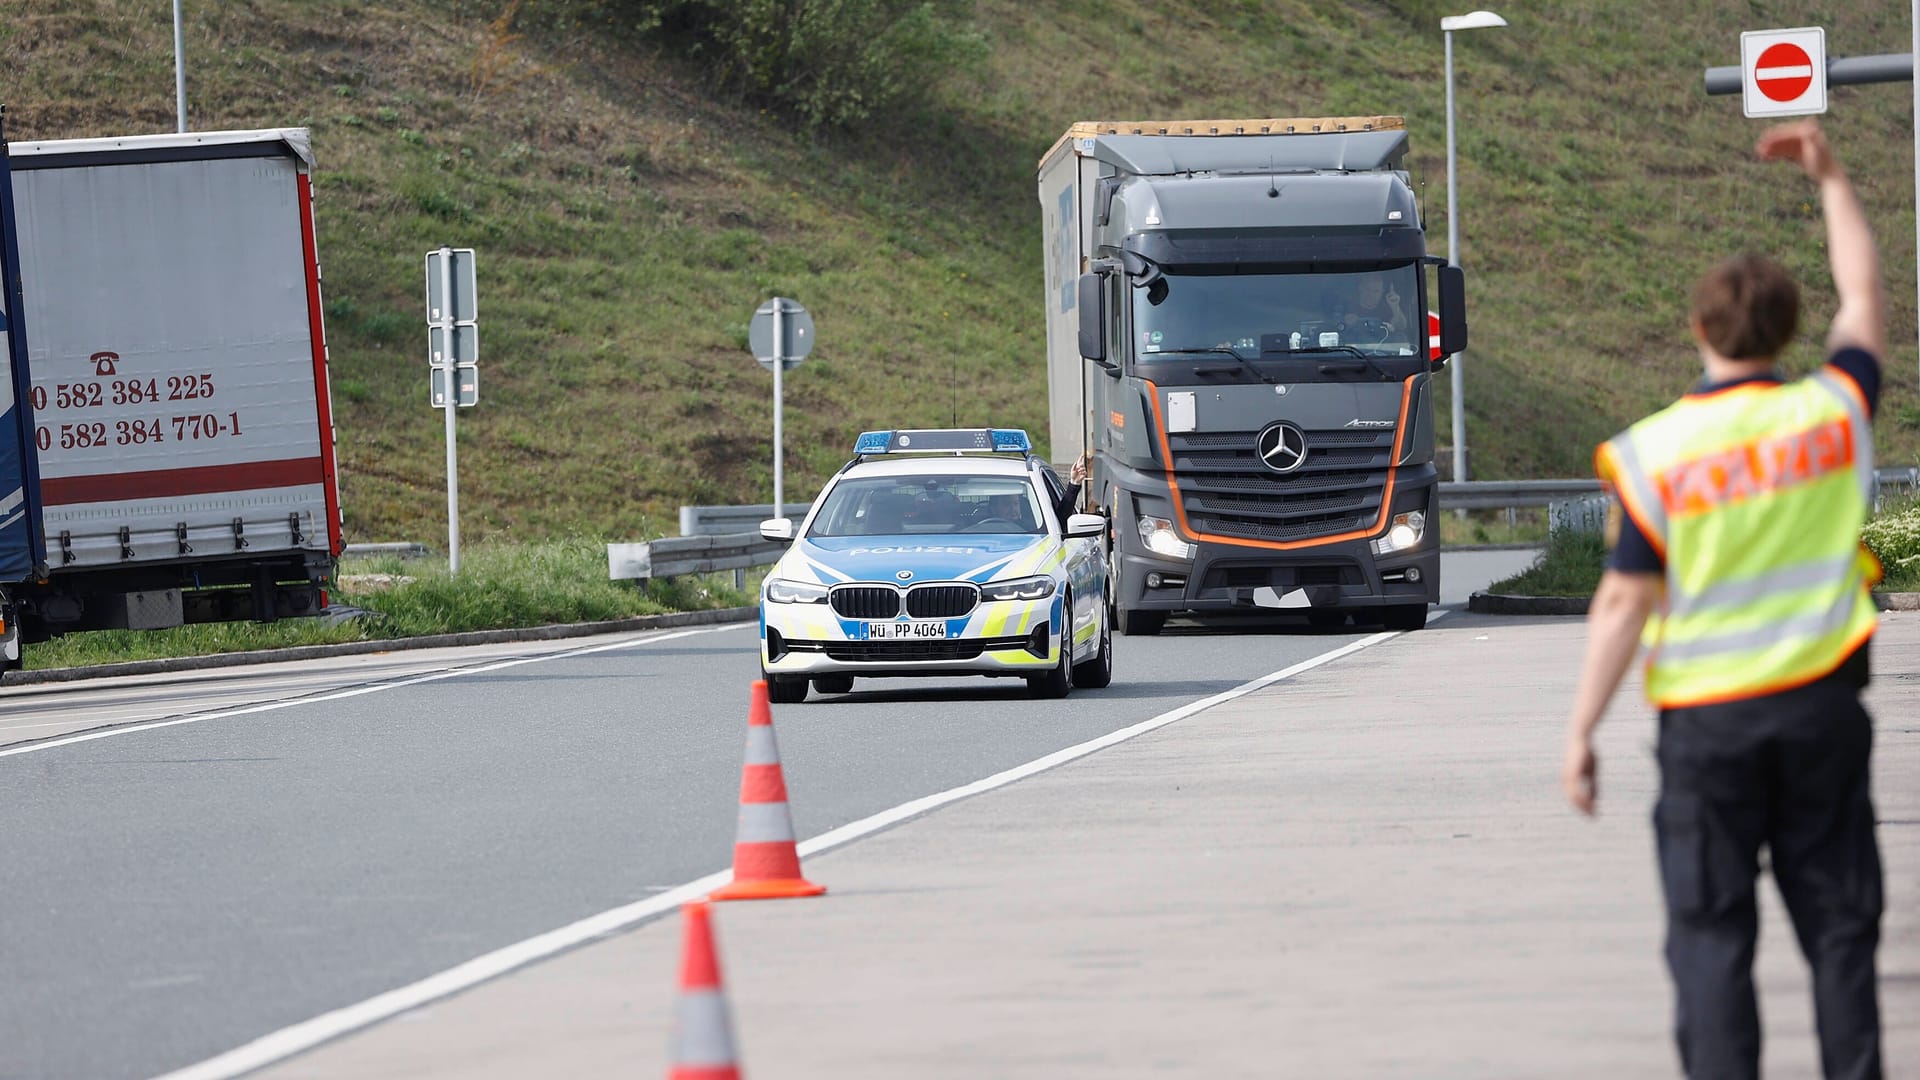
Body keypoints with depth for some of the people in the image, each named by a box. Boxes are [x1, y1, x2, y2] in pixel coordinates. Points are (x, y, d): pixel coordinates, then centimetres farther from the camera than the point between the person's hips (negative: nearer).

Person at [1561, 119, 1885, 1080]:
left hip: (1708, 715, -2)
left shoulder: (1657, 452, -9)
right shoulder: (1831, 412, -2)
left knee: (1710, 934, 2)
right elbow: (1865, 298, 17)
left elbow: (1624, 602, -8)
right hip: (1823, 707, 2)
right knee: (1839, 924, 9)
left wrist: (1581, 730, -1)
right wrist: (1830, 179, 27)